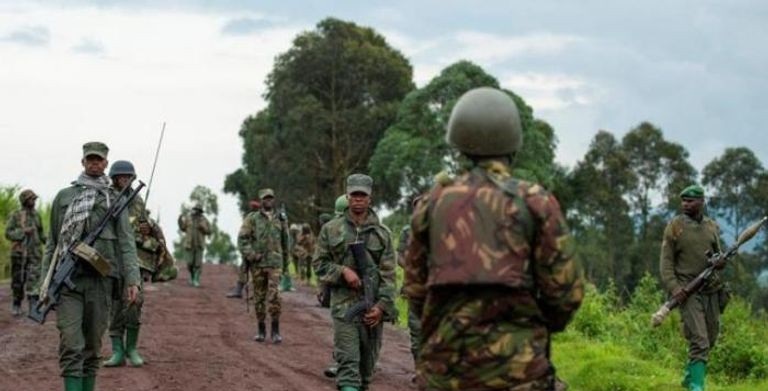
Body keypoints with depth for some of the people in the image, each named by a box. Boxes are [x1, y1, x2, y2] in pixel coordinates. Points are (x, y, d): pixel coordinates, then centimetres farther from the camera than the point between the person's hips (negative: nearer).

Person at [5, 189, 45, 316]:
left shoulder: (36, 215, 11)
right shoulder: (15, 216, 0)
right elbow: (8, 234, -6)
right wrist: (24, 231, -18)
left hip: (34, 254, 2)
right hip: (19, 253, -2)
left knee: (33, 279, -10)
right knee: (18, 281, 6)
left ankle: (34, 308, -15)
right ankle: (16, 306, 21)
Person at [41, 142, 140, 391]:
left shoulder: (115, 199, 10)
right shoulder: (64, 196, 12)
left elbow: (126, 242, 2)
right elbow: (52, 241, 14)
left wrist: (133, 280, -9)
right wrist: (46, 281, 8)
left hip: (101, 280, 1)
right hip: (68, 279, -1)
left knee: (92, 347, 7)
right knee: (71, 346, -11)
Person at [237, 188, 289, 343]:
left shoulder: (280, 219, 9)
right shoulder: (252, 219, 2)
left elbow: (285, 241, 20)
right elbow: (242, 239, -3)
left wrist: (285, 258, 22)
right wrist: (250, 255, -13)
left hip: (275, 263, 0)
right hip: (257, 263, 0)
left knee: (274, 295, -11)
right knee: (259, 297, 5)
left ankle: (275, 330, -6)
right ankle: (261, 329, 14)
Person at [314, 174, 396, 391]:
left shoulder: (382, 233, 4)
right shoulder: (331, 229, 4)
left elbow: (388, 274, 0)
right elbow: (319, 263, 6)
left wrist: (381, 306, -10)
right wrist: (343, 271, -12)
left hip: (373, 308, 2)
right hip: (344, 304, -2)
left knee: (367, 362, 10)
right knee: (348, 362, -12)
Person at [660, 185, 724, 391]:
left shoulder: (712, 227, 10)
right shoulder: (675, 226, -2)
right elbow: (666, 260, -4)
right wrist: (673, 287, -17)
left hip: (712, 290, 5)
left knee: (710, 339, 11)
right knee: (699, 341, -14)